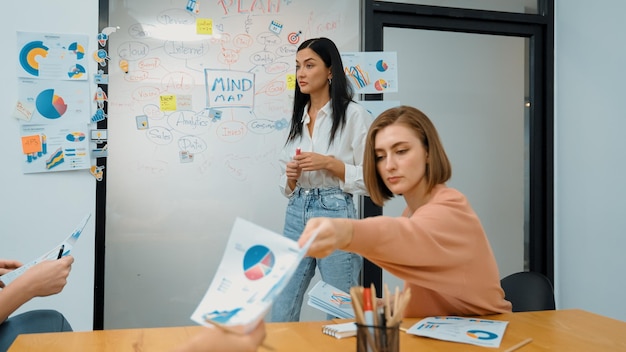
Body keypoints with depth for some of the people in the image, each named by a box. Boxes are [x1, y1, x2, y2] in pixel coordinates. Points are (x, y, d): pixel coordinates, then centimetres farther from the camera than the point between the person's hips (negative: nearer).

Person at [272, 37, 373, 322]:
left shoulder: (354, 114, -6)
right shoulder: (297, 118, 12)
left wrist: (328, 163, -17)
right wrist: (291, 176, -4)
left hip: (334, 215, -5)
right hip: (296, 215, 6)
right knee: (281, 313, 10)